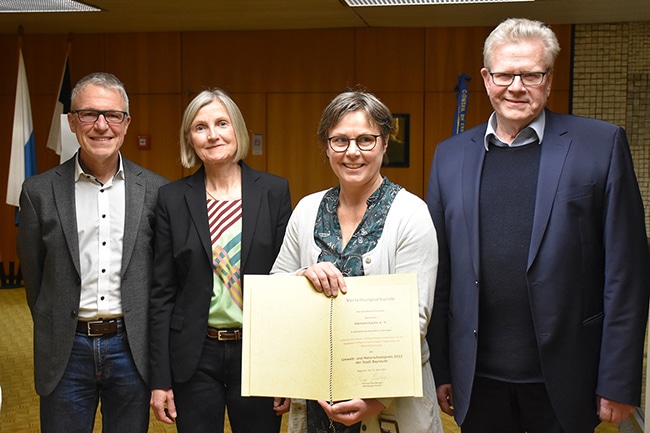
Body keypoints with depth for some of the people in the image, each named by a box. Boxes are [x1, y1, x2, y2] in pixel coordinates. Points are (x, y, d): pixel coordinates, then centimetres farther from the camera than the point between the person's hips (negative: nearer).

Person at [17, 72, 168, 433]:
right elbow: (33, 272, 6)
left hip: (132, 349, 0)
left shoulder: (155, 190, -1)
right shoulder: (39, 191, -2)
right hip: (67, 351, 0)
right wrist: (56, 332, 10)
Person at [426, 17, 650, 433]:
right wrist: (440, 369, 6)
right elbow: (440, 274, 6)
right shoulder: (450, 155, 5)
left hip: (564, 382, -2)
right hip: (478, 381, 3)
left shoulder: (602, 145, -3)